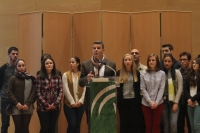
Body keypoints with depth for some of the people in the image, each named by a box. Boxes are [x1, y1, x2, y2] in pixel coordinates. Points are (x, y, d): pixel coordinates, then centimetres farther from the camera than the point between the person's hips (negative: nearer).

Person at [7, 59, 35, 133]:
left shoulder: (31, 78, 8)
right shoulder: (13, 78, 6)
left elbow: (33, 92, 1)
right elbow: (10, 92, 0)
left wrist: (28, 104, -11)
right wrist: (16, 103, -13)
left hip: (28, 108, 1)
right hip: (16, 108, -1)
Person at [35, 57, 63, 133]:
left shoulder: (58, 77, 8)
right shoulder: (39, 77, -1)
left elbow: (60, 91, 3)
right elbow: (38, 93, -6)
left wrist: (55, 103, -9)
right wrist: (46, 104, -11)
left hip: (55, 107, 3)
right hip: (43, 107, -3)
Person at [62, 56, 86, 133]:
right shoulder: (66, 75, 0)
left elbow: (85, 89, 0)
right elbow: (66, 90, -6)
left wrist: (81, 101, -10)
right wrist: (72, 102, -11)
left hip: (80, 104, 2)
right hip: (69, 104, -2)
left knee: (77, 125, 7)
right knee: (72, 124, -8)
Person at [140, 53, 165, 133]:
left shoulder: (162, 74, 0)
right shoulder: (143, 74, 0)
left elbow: (162, 89, -3)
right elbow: (143, 89, -3)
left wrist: (156, 102, -11)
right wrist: (150, 102, -12)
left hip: (158, 103, 0)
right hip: (146, 104, 0)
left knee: (156, 125, 7)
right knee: (148, 126, 7)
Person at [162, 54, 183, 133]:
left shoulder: (177, 72, -3)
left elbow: (180, 88, -5)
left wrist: (176, 103, -9)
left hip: (174, 101, -2)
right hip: (164, 102, 2)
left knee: (173, 123, -10)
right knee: (165, 123, 5)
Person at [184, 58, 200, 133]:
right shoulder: (189, 75, 11)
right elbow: (185, 89, 7)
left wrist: (193, 99, -11)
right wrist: (189, 99, -8)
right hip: (190, 103, 5)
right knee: (192, 125, 7)